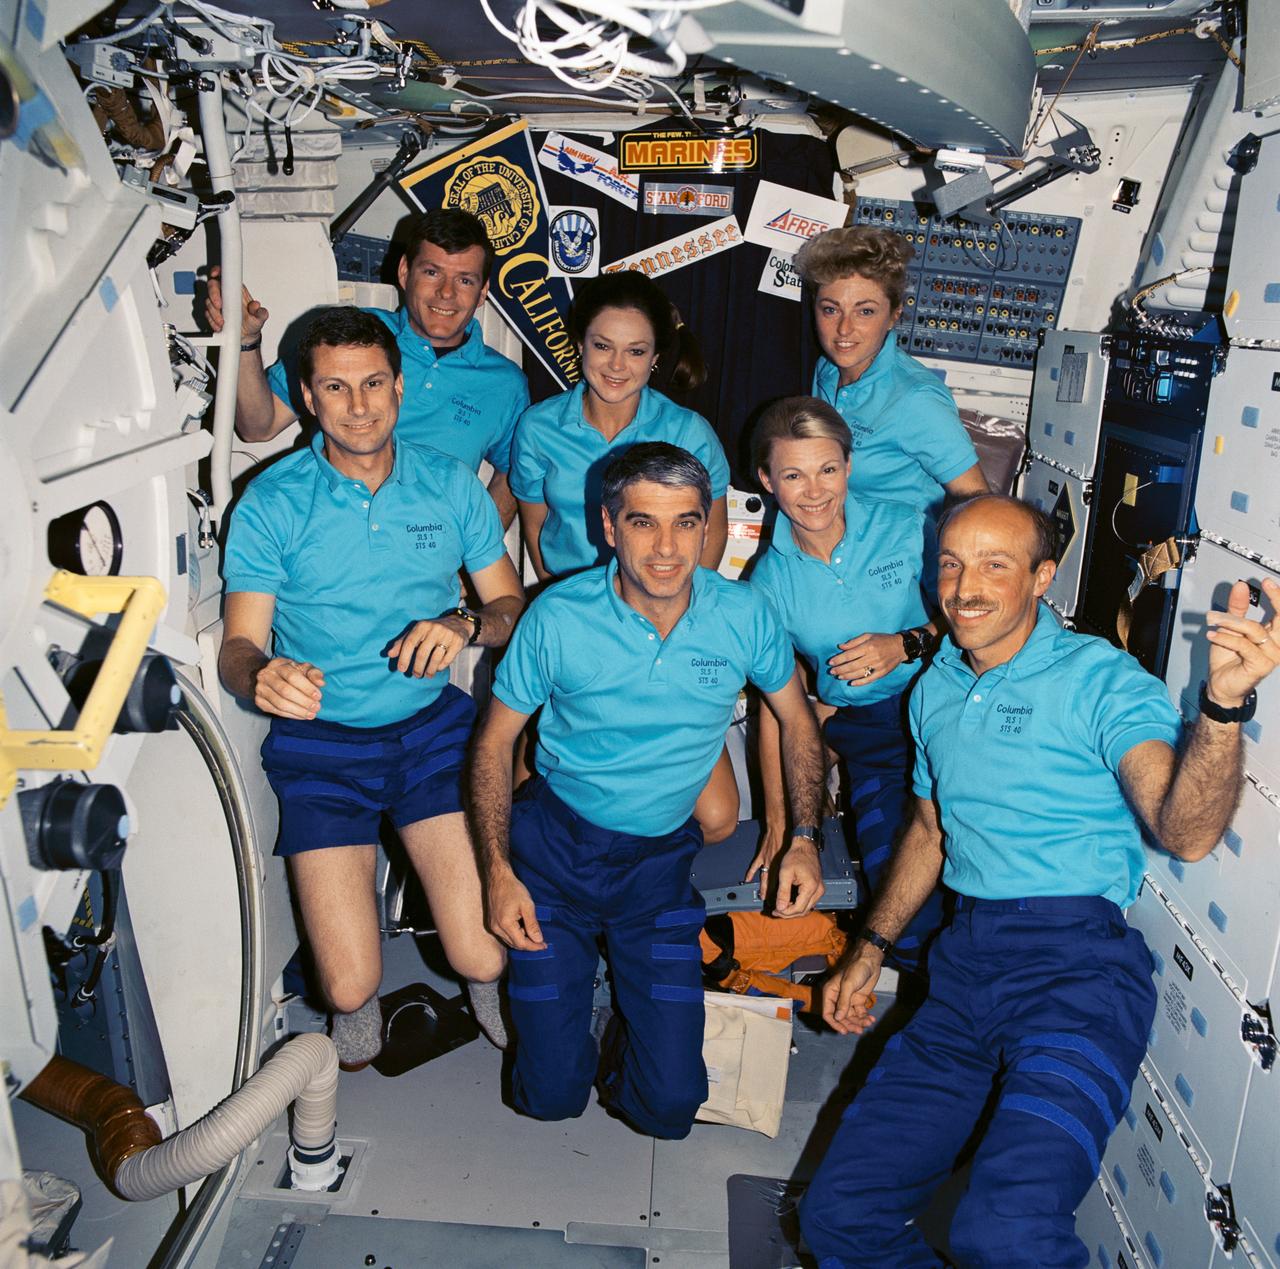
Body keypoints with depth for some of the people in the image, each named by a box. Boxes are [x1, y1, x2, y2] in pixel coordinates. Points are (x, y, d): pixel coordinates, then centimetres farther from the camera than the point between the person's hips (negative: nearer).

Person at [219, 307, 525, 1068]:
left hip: (432, 726, 1)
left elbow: (512, 606, 7)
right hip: (319, 740, -1)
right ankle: (356, 1005, 28)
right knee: (351, 986, -10)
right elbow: (239, 647, -6)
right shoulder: (272, 503, -4)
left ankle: (486, 983, 25)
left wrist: (464, 624, -17)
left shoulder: (451, 485, 2)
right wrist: (261, 677, -31)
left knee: (484, 957, -12)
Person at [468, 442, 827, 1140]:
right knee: (552, 1094, 4)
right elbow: (495, 741, -5)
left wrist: (805, 839, -5)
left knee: (671, 1105, 2)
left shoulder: (744, 615, -12)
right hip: (554, 848, -1)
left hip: (661, 860, 2)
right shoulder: (558, 617, -17)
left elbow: (797, 721, 5)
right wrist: (497, 872, -13)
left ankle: (630, 1019, 34)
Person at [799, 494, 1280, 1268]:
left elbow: (1186, 833, -19)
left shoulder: (1101, 678, -5)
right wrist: (871, 949, 21)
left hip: (1077, 959, -6)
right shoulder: (936, 689, 15)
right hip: (965, 963, 6)